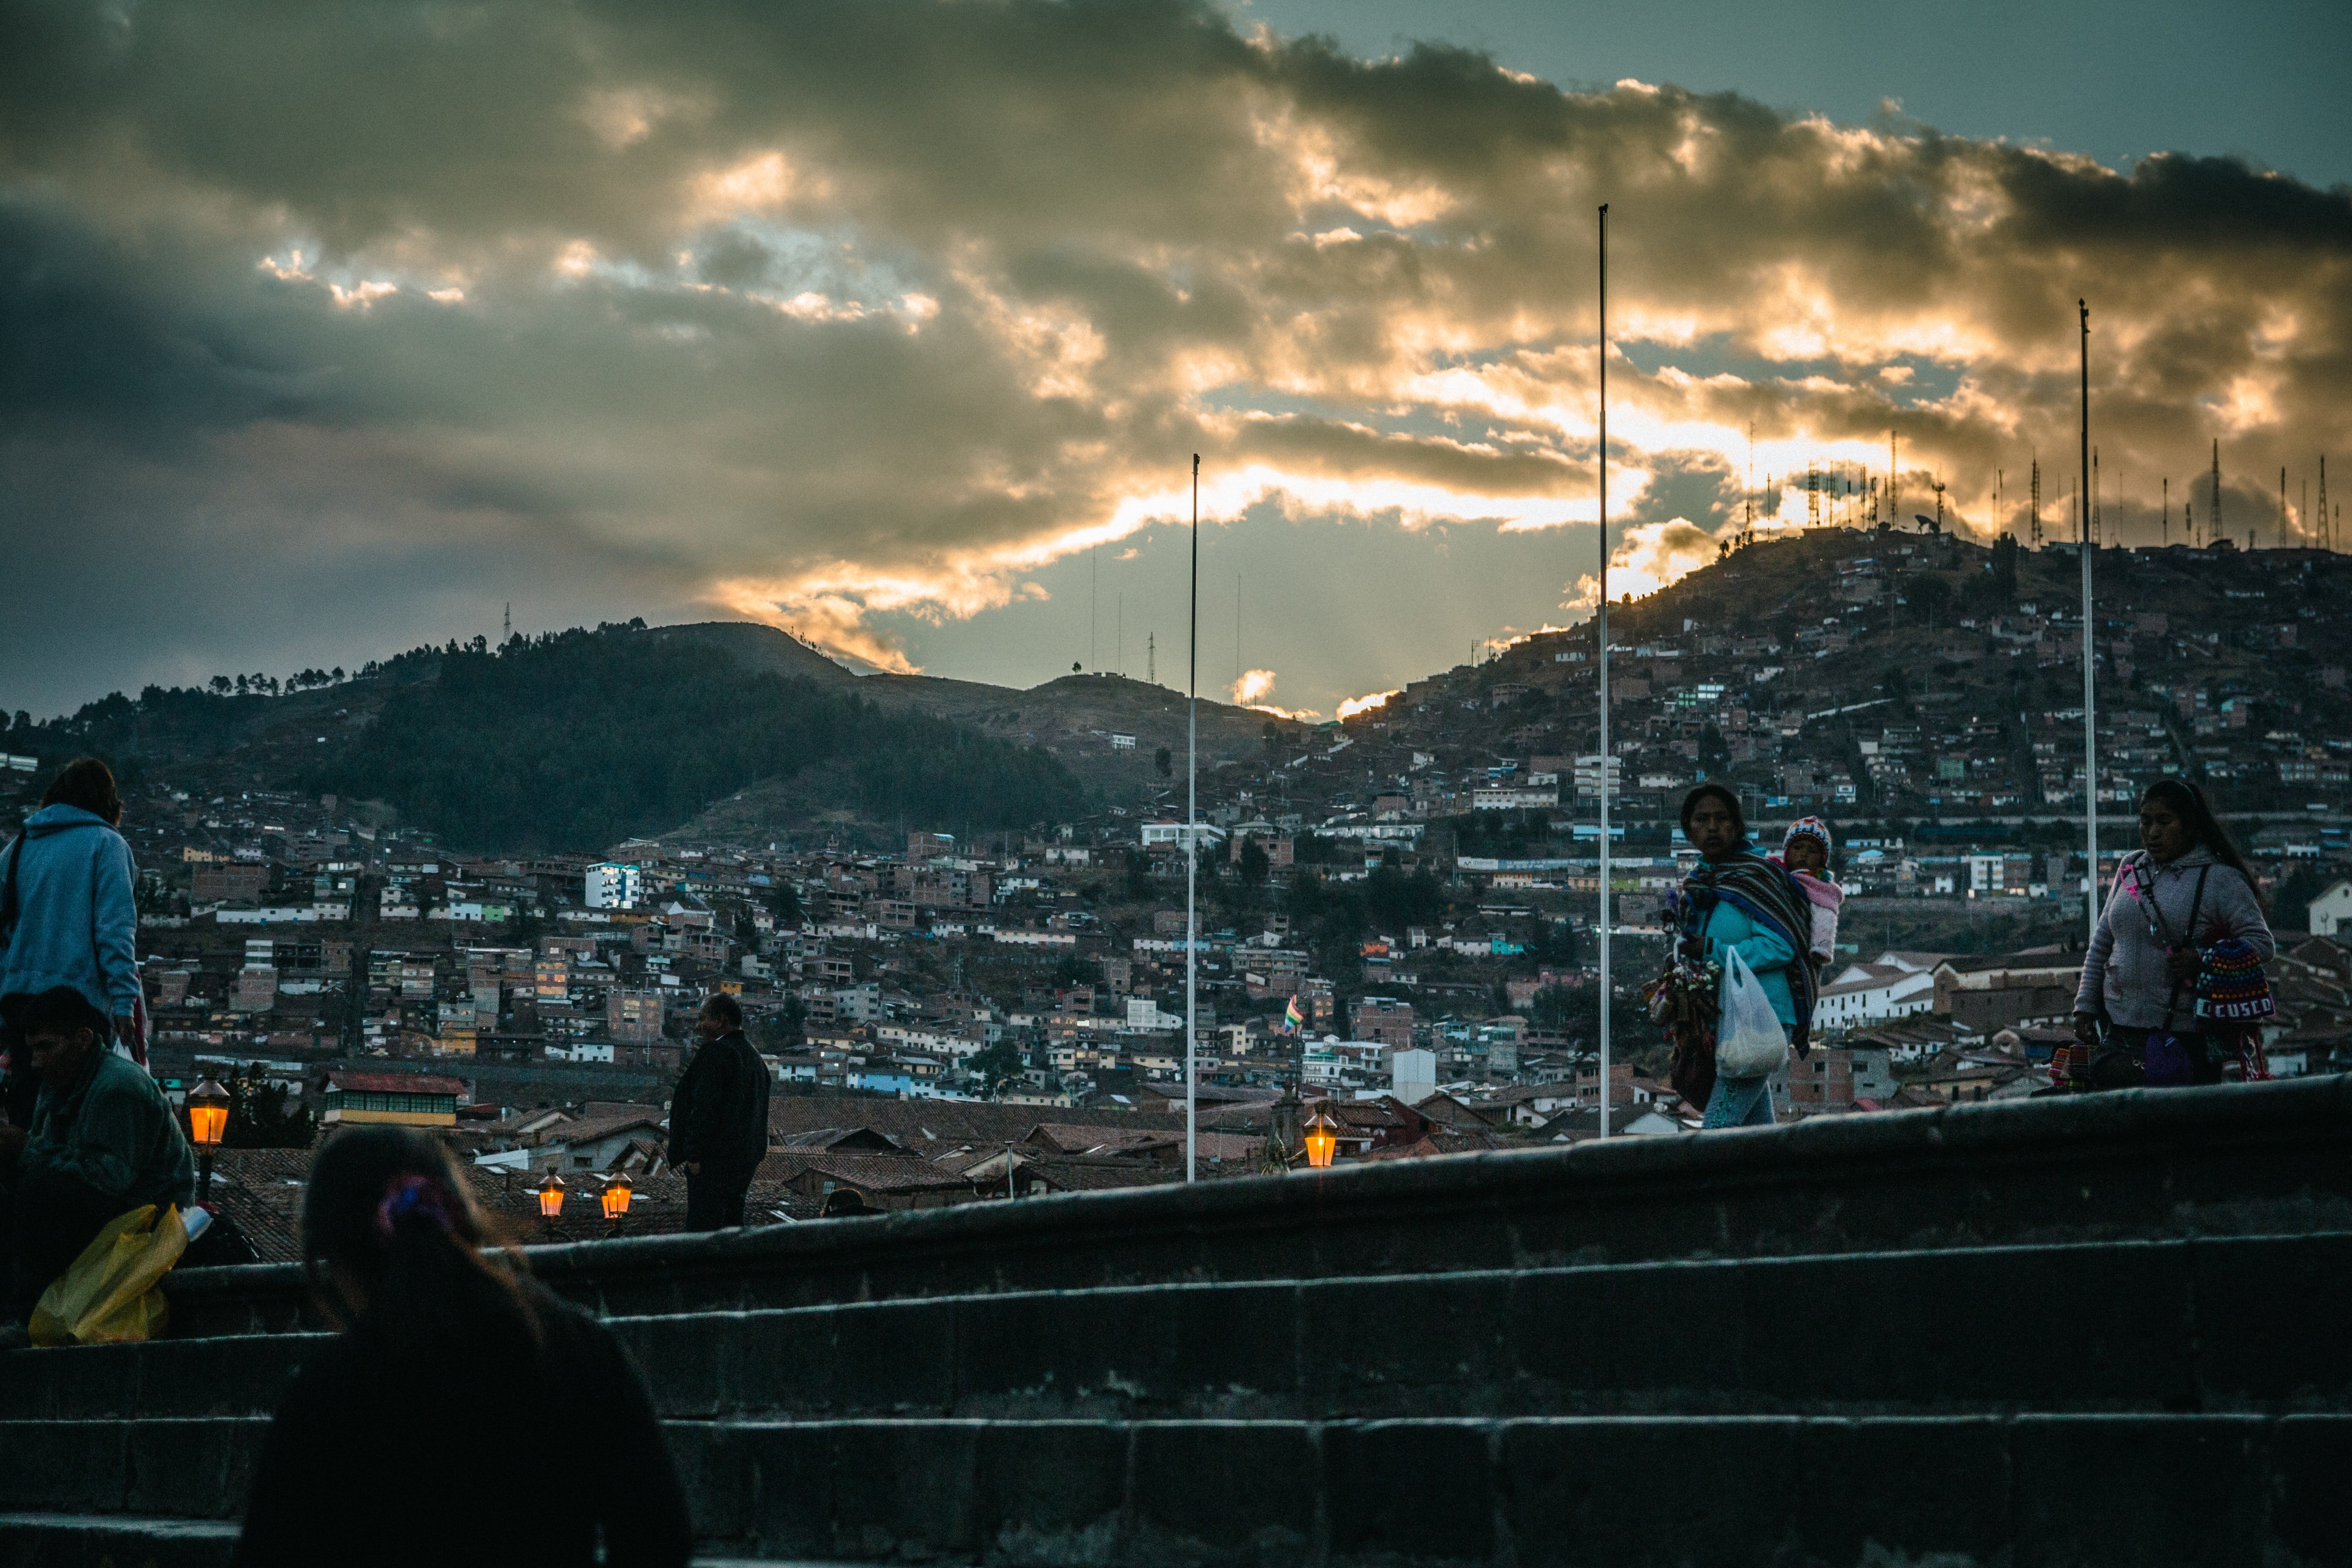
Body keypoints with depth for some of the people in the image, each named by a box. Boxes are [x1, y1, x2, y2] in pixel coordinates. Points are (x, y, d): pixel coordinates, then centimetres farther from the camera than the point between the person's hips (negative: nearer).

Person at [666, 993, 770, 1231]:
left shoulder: (715, 1052, -14)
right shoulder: (754, 1057, 15)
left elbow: (706, 1106, -20)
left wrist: (693, 1155, -17)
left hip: (712, 1158, -9)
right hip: (744, 1161, 9)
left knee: (702, 1228, -9)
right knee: (732, 1223, 13)